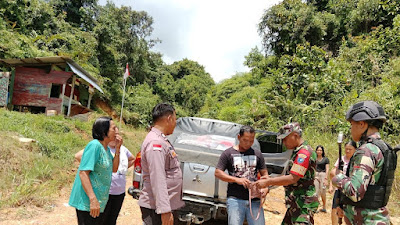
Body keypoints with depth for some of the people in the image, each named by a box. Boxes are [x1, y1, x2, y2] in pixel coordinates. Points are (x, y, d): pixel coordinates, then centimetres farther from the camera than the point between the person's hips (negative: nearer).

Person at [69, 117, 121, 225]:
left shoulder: (106, 148, 8)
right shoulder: (94, 145, -19)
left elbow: (114, 169, 12)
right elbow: (83, 173, -24)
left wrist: (117, 149, 1)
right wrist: (93, 199, -28)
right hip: (87, 203, -9)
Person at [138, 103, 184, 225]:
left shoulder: (161, 140, 14)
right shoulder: (155, 142, -19)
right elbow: (157, 180, -25)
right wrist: (165, 211, -26)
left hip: (169, 205, 10)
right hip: (156, 208, -10)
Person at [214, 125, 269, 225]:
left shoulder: (257, 154, 13)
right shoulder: (228, 153, 3)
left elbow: (264, 174, 17)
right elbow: (218, 173, -1)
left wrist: (266, 188, -4)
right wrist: (237, 180, -13)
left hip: (255, 200, 3)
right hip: (235, 199, -3)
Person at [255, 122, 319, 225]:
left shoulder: (304, 152, -18)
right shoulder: (298, 151, 14)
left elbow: (292, 178, -25)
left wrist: (267, 182, -20)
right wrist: (269, 179, 9)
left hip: (303, 204, -10)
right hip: (296, 203, 10)